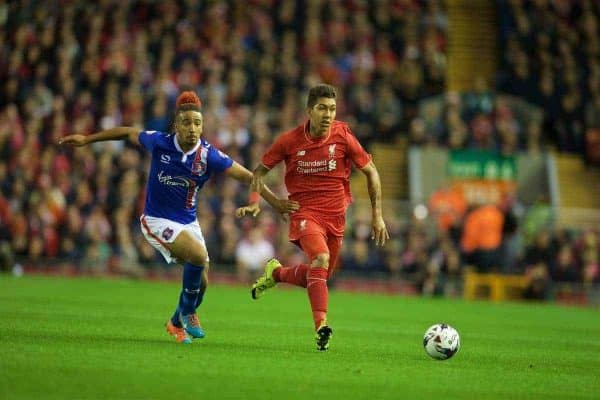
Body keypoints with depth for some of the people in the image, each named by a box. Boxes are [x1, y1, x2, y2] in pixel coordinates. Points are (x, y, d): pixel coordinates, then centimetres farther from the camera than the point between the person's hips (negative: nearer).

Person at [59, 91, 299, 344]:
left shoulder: (208, 155, -15)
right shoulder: (159, 143, -17)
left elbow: (246, 176, -13)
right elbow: (127, 133, 1)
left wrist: (274, 201, -21)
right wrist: (87, 139, 7)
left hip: (188, 222, 4)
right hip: (157, 221, -4)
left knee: (201, 282, 5)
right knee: (199, 256, -26)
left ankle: (177, 323, 36)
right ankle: (187, 312, -2)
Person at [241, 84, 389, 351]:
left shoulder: (344, 138, -8)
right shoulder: (290, 141, -8)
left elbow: (371, 172, 3)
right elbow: (261, 170, 6)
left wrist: (377, 215, 1)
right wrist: (255, 198, -12)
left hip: (335, 215, 3)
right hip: (305, 212, -3)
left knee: (319, 276, 13)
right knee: (320, 259, -30)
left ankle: (276, 273, 42)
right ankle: (321, 326, -34)